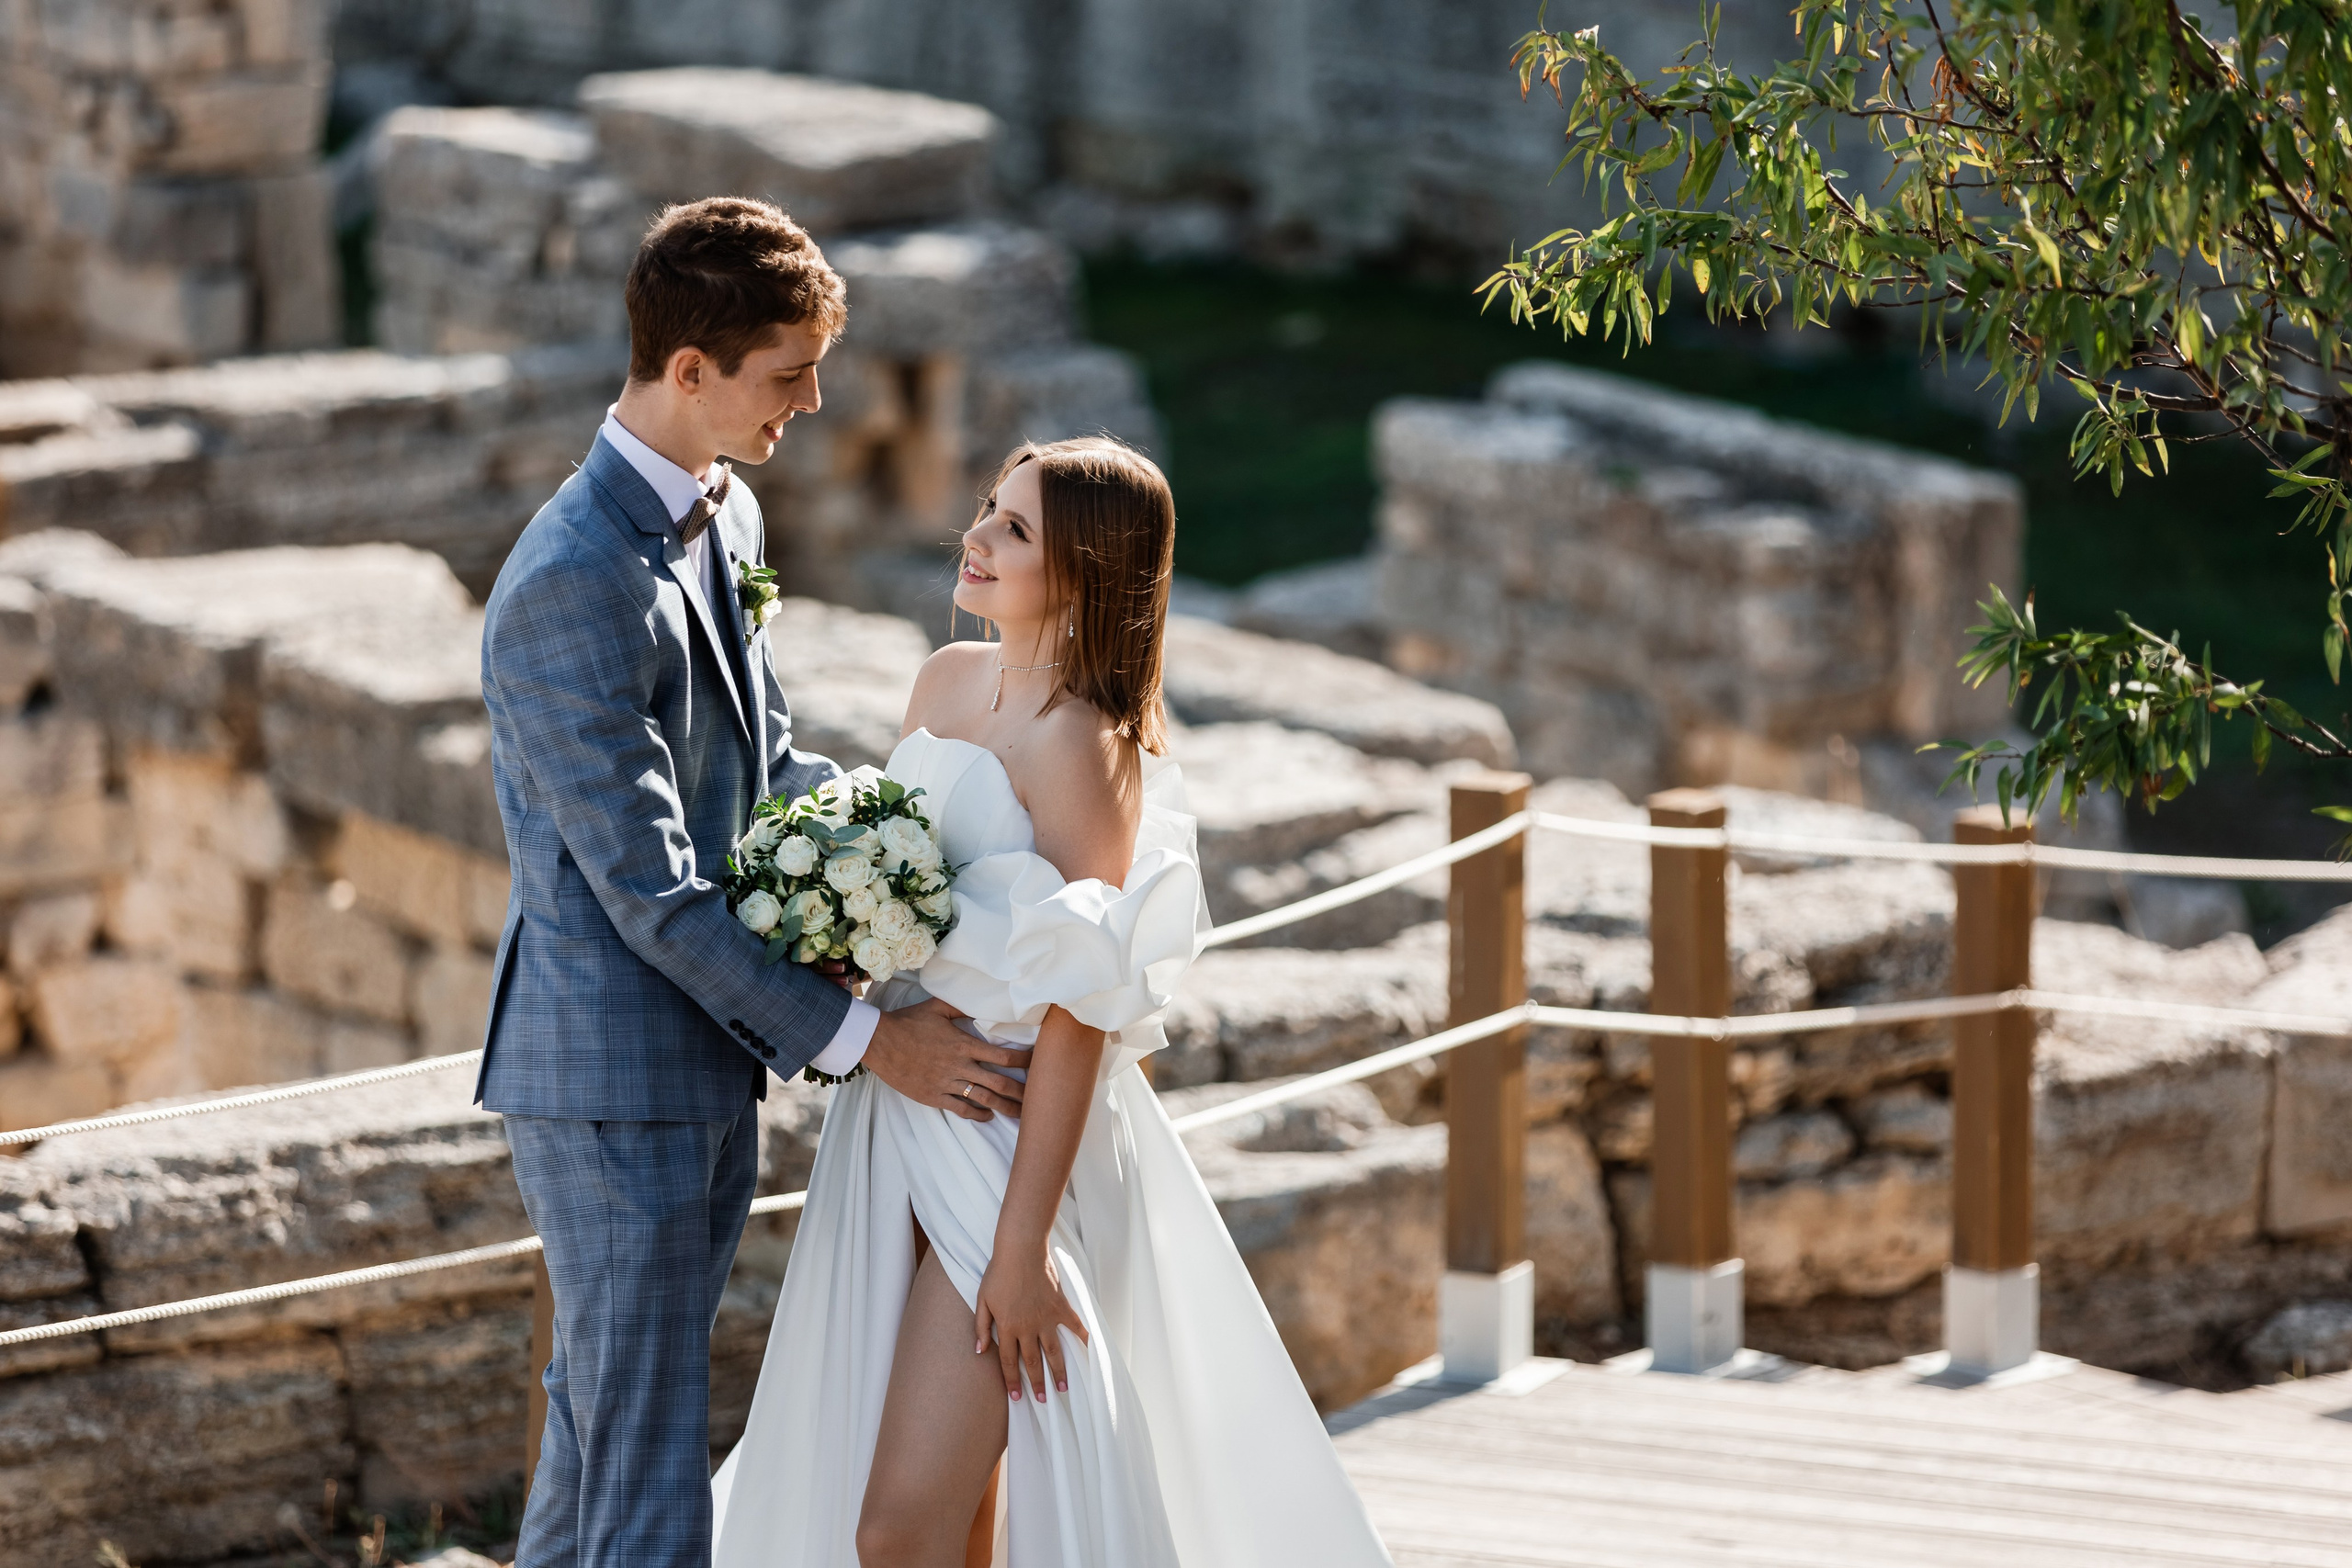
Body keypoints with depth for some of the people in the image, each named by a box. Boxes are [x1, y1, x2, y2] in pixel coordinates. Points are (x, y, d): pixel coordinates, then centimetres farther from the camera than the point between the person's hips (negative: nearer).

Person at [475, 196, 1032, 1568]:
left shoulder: (728, 519, 8)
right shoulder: (575, 587, -23)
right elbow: (646, 887, -23)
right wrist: (861, 1037, -20)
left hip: (712, 1066, 9)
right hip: (614, 1079, -9)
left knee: (603, 1411, 19)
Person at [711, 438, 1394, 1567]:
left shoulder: (1084, 749, -17)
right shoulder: (948, 682, 6)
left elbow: (1074, 1025, -19)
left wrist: (1022, 1247, -20)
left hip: (1013, 1144, -7)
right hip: (899, 1125, 7)